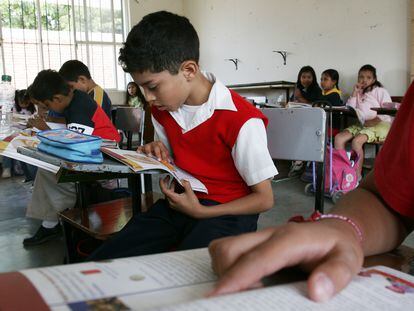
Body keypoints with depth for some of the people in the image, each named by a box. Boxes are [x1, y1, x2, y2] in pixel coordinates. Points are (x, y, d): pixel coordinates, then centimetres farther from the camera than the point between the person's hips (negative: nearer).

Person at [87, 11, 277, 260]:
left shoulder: (242, 121, -20)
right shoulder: (162, 109, 4)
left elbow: (264, 199, -12)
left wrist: (200, 212, -17)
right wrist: (160, 154, -3)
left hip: (227, 212, -6)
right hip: (179, 202, 6)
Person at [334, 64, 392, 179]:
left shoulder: (380, 91, 5)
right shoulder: (358, 93, 20)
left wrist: (375, 121, -19)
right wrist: (354, 93, 2)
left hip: (380, 125, -6)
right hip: (361, 125, 6)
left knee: (357, 141, -33)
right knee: (339, 138, -18)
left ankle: (357, 174, -25)